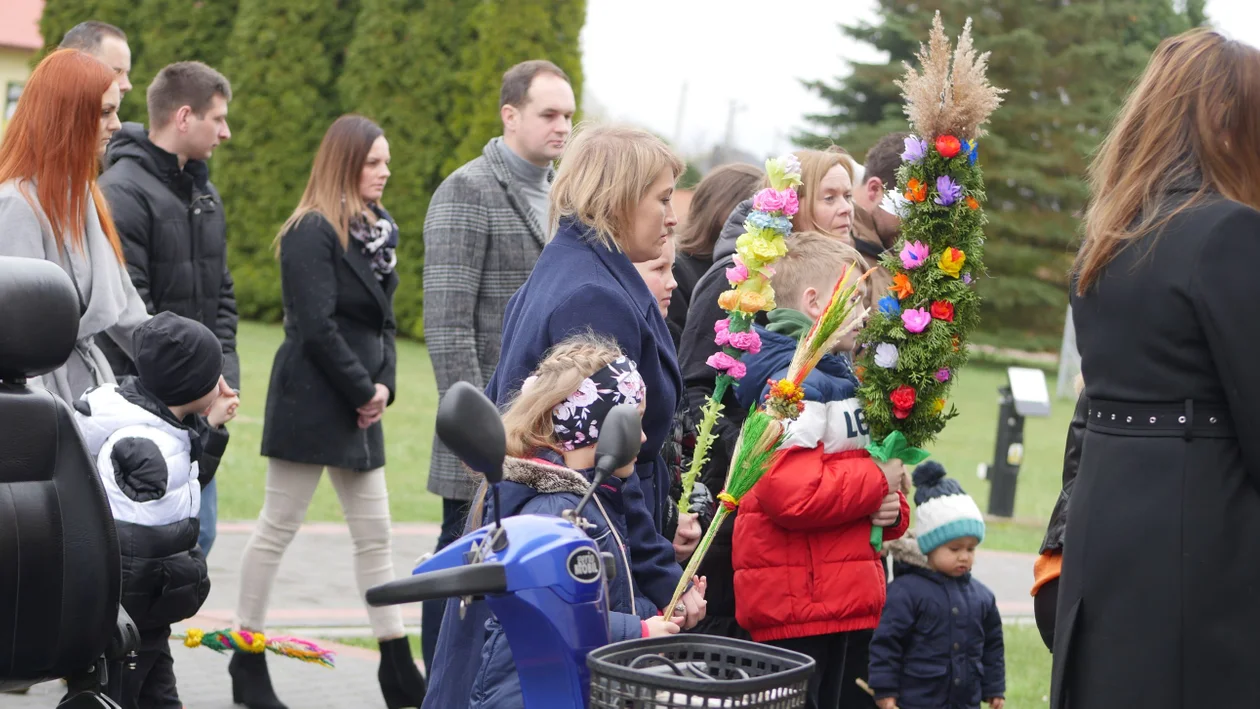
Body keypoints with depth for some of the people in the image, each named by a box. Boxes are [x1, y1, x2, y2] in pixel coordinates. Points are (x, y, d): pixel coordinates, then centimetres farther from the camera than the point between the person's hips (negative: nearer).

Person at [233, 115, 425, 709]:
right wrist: (363, 391, -12)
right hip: (310, 403, -9)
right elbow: (316, 327, -18)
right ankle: (247, 661, 9)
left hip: (358, 408, 9)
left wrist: (384, 385, 0)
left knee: (375, 535, 8)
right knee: (277, 528, 0)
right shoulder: (312, 232, -12)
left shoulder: (375, 231, 13)